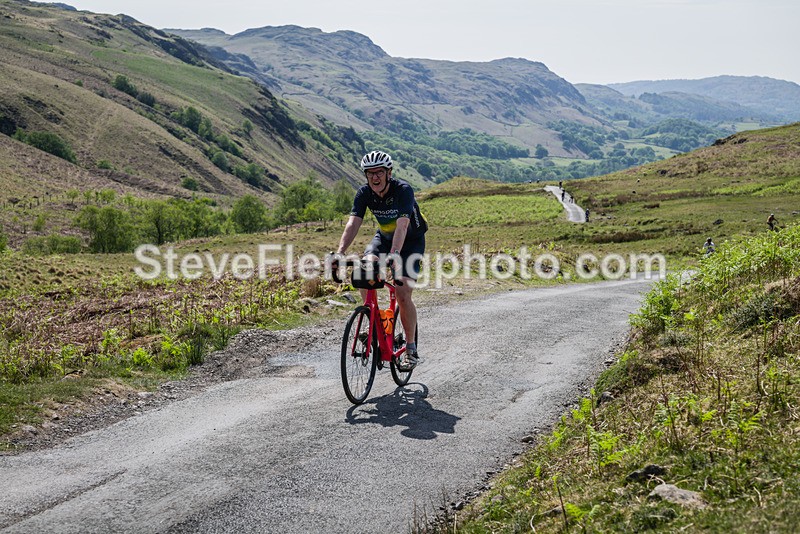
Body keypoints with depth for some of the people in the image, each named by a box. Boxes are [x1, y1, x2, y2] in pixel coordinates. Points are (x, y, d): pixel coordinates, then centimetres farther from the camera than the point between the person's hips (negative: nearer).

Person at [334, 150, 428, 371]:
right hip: (384, 236, 4)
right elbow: (353, 224, -24)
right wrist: (339, 253, -39)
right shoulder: (364, 193, -16)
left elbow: (402, 226, -41)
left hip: (411, 240, -4)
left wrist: (394, 256, -55)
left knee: (403, 295, -16)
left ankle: (411, 349, -1)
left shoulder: (403, 190, -29)